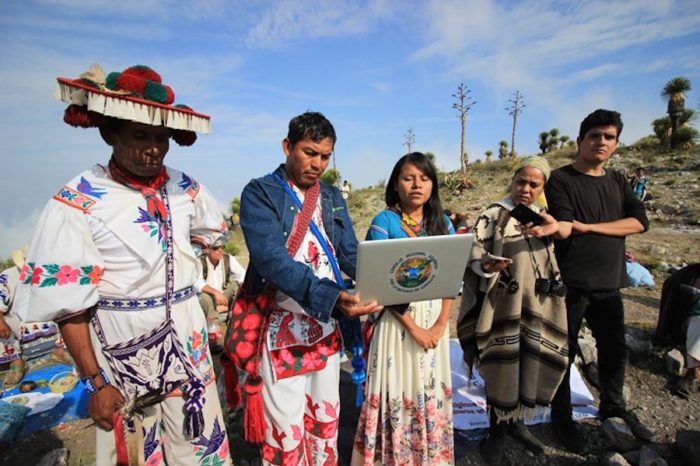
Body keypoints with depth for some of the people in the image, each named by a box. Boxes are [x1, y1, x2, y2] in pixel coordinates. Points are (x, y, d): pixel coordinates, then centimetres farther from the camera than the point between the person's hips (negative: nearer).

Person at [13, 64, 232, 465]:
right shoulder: (79, 202, -13)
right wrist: (95, 382, -10)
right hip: (121, 347, -3)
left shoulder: (185, 188, -1)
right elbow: (69, 303, -11)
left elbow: (215, 230, 20)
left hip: (188, 338, 4)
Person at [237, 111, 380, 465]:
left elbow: (350, 254, 4)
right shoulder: (260, 193, -10)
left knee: (326, 418, 20)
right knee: (285, 428, 8)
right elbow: (271, 260, -24)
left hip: (327, 326, 5)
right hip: (282, 326, -5)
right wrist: (331, 296, -37)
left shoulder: (333, 197, 8)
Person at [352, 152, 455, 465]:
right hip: (397, 318, -4)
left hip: (435, 319, 4)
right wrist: (413, 326, -14)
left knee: (432, 389, 15)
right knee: (397, 390, 5)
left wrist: (441, 324, -7)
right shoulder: (384, 221, -8)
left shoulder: (442, 222, 5)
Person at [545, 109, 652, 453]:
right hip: (570, 283, -6)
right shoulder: (561, 179, -5)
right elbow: (564, 228, -16)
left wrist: (587, 226, -16)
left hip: (609, 282, 6)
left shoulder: (617, 182, 12)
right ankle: (561, 417, 24)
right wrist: (553, 228, -39)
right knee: (564, 352, 5)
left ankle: (613, 407, 42)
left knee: (615, 349, 18)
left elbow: (639, 222, -2)